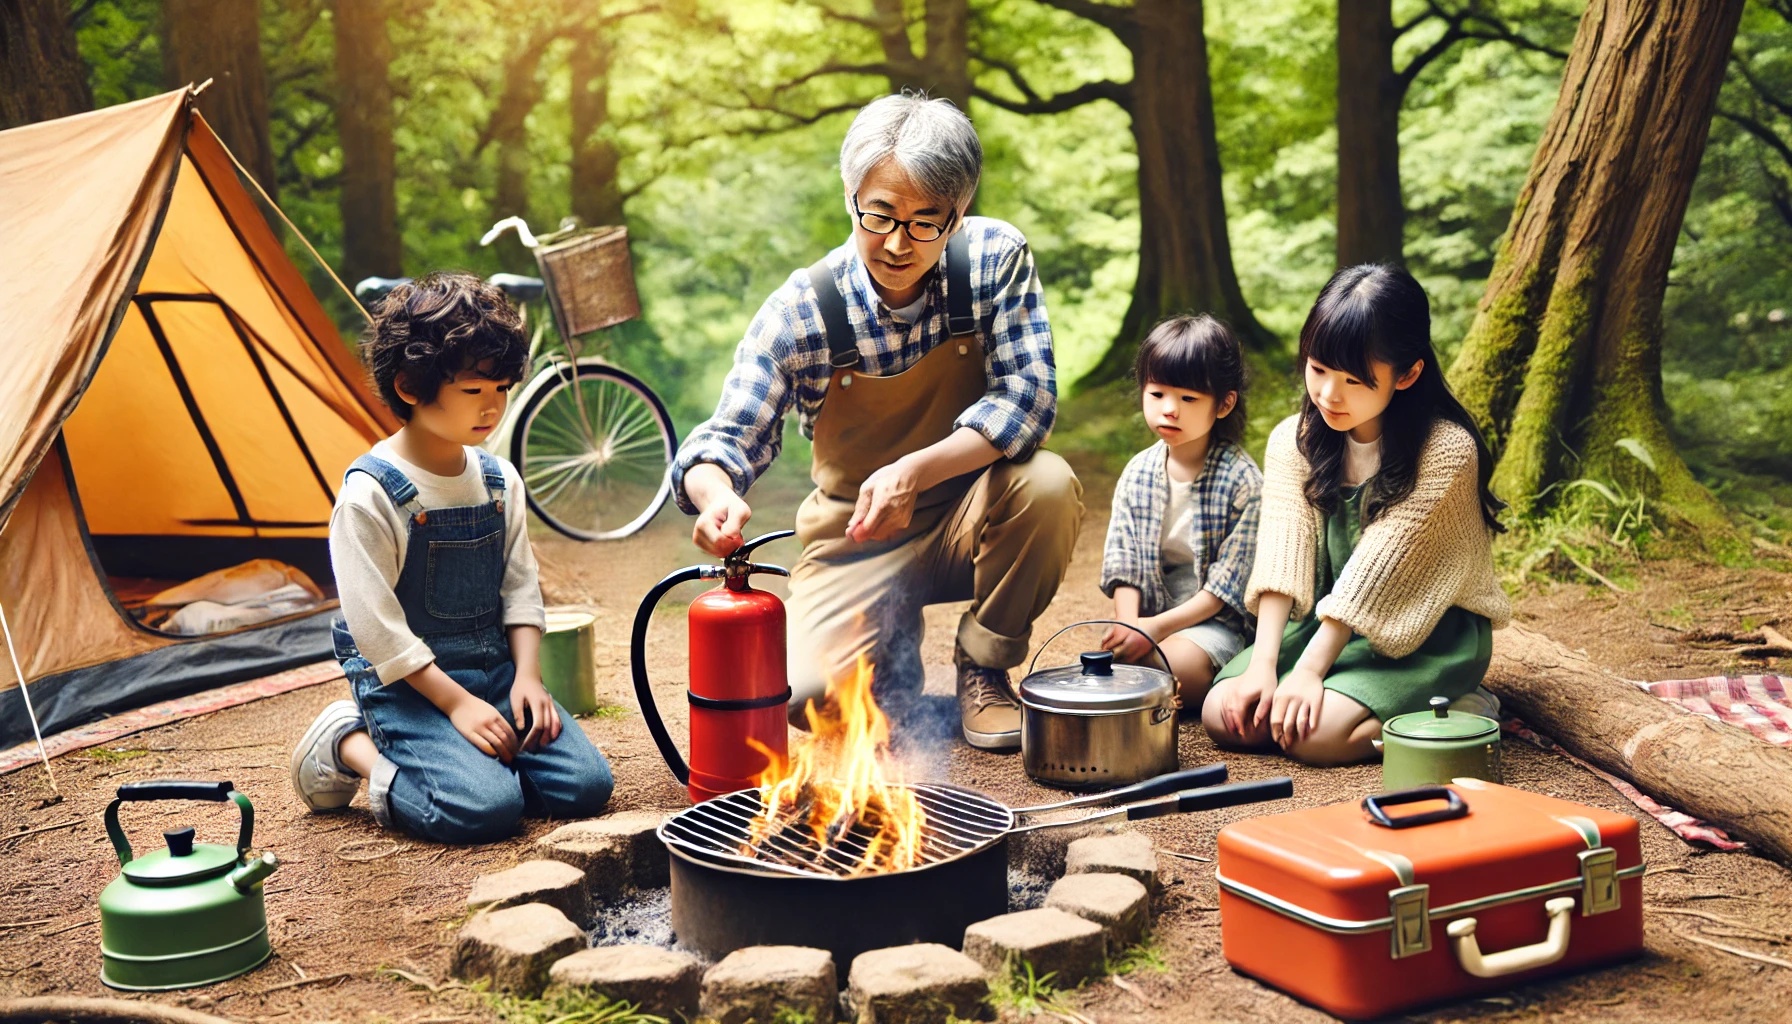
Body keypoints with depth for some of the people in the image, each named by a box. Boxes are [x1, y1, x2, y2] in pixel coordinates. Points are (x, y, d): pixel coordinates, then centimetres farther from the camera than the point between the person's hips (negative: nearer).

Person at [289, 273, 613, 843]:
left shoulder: (499, 480, 6)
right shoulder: (369, 494, -14)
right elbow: (376, 624, -15)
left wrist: (526, 677, -4)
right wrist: (455, 702, -17)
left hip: (495, 670, 6)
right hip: (405, 683, -6)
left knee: (586, 786, -12)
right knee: (486, 807, -26)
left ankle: (461, 758, 11)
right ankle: (350, 746, -1)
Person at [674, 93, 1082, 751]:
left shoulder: (995, 258, -14)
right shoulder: (801, 311, -16)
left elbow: (1028, 397, -20)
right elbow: (730, 437, -15)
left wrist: (913, 471, -36)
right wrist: (715, 494, -42)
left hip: (967, 521, 1)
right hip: (855, 539, -1)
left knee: (1047, 485, -33)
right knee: (813, 697, -25)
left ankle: (983, 667, -5)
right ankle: (893, 639, 14)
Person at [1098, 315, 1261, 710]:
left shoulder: (1241, 480, -9)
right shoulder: (1137, 473, 7)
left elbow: (1229, 580, -11)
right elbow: (1123, 561, 6)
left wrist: (1158, 626, -18)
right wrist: (1127, 624, -13)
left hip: (1215, 619, -4)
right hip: (1147, 615, 4)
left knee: (1179, 663, -33)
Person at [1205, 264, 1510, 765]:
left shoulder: (1446, 451, -20)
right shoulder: (1293, 441, -3)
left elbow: (1376, 570, -22)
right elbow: (1282, 557, -12)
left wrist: (1310, 670, -23)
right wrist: (1263, 665, -23)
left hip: (1428, 633, -5)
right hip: (1325, 620, 5)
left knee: (1313, 733, -27)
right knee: (1225, 715, -15)